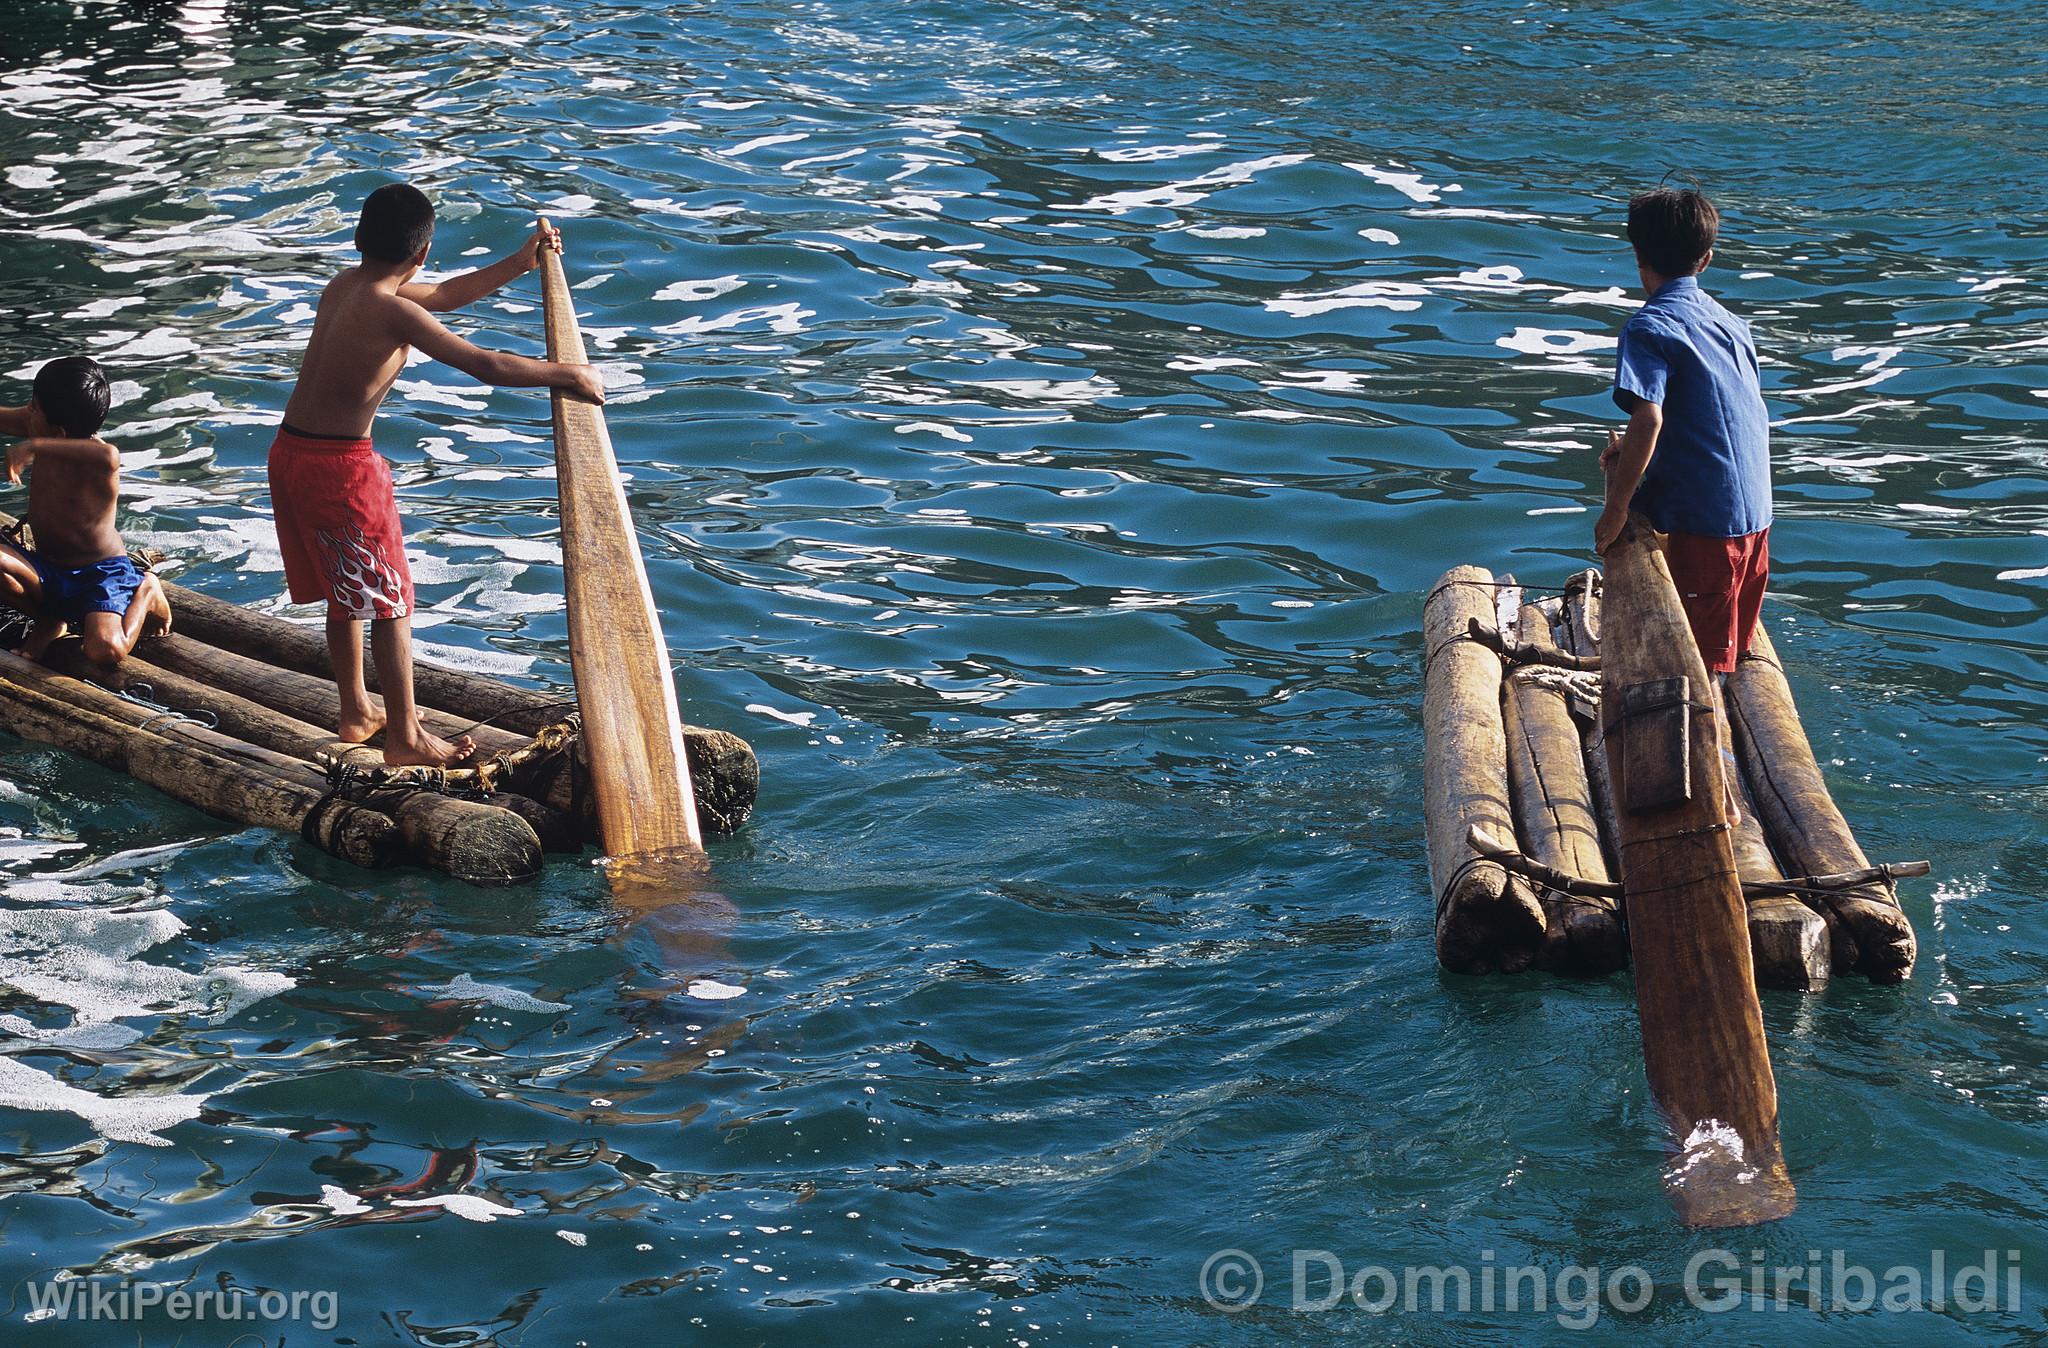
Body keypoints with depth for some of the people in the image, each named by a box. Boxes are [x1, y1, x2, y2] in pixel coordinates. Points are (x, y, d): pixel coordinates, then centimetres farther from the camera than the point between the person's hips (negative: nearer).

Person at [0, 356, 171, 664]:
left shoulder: (97, 461, -29)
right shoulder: (33, 427, -5)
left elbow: (108, 456, -54)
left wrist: (35, 446, -52)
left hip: (100, 573, -6)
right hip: (47, 569, 6)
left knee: (105, 651, -31)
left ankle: (145, 593, 5)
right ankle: (48, 620, 5)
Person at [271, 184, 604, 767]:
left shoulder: (344, 284, 9)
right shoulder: (392, 311, -18)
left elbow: (444, 295, 22)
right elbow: (486, 365, -22)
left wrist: (521, 262, 23)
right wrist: (569, 375, -10)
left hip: (290, 454, 9)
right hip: (342, 465, -9)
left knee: (346, 594, 24)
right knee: (391, 603, 5)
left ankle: (356, 711, 37)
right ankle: (405, 737, 14)